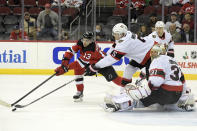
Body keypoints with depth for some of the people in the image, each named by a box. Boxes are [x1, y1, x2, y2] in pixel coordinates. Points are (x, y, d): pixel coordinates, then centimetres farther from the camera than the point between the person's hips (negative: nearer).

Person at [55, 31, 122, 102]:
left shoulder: (91, 49, -39)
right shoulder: (80, 42, -19)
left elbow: (81, 62, -41)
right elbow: (71, 50, -12)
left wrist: (66, 68, -43)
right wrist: (65, 60, -29)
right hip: (90, 62, 7)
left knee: (114, 78, -17)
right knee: (78, 69, -11)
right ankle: (80, 92, 0)